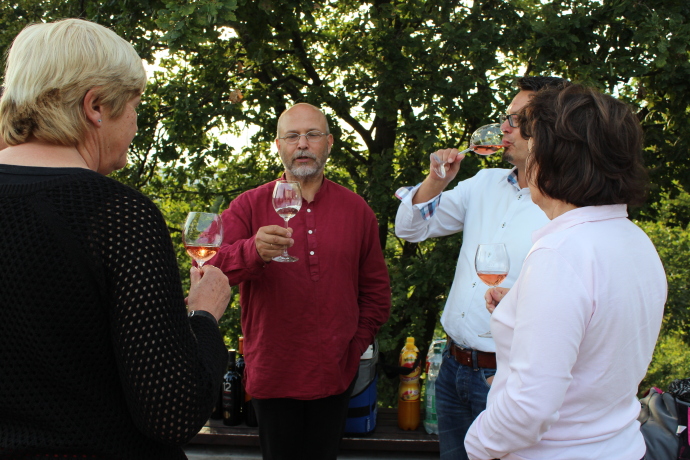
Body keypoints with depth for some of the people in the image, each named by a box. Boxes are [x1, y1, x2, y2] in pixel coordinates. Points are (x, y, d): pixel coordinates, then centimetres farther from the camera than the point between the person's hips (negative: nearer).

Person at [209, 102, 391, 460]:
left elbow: (376, 289, 12)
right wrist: (254, 251, -33)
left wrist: (356, 346, 4)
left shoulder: (357, 210, 6)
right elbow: (214, 268, -14)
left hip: (334, 376, 2)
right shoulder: (248, 206, 0)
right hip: (272, 375, -1)